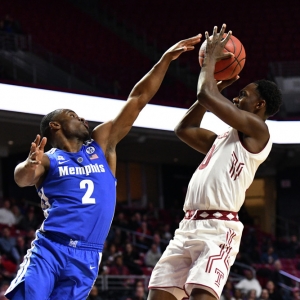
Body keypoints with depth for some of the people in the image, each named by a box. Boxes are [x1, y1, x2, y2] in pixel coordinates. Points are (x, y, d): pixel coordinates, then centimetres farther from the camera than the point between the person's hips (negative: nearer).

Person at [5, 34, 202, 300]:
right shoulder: (47, 160, 5)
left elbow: (138, 99, 15)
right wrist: (30, 165, -42)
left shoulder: (101, 143, 17)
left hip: (86, 258, 3)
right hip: (49, 249, -3)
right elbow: (22, 178, -18)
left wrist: (166, 59, 12)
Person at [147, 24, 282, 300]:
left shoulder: (256, 130, -3)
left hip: (219, 229, -9)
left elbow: (205, 96, -10)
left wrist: (211, 57, 7)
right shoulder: (225, 138, 24)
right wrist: (217, 87, 27)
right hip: (189, 226, 9)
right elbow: (184, 129, 31)